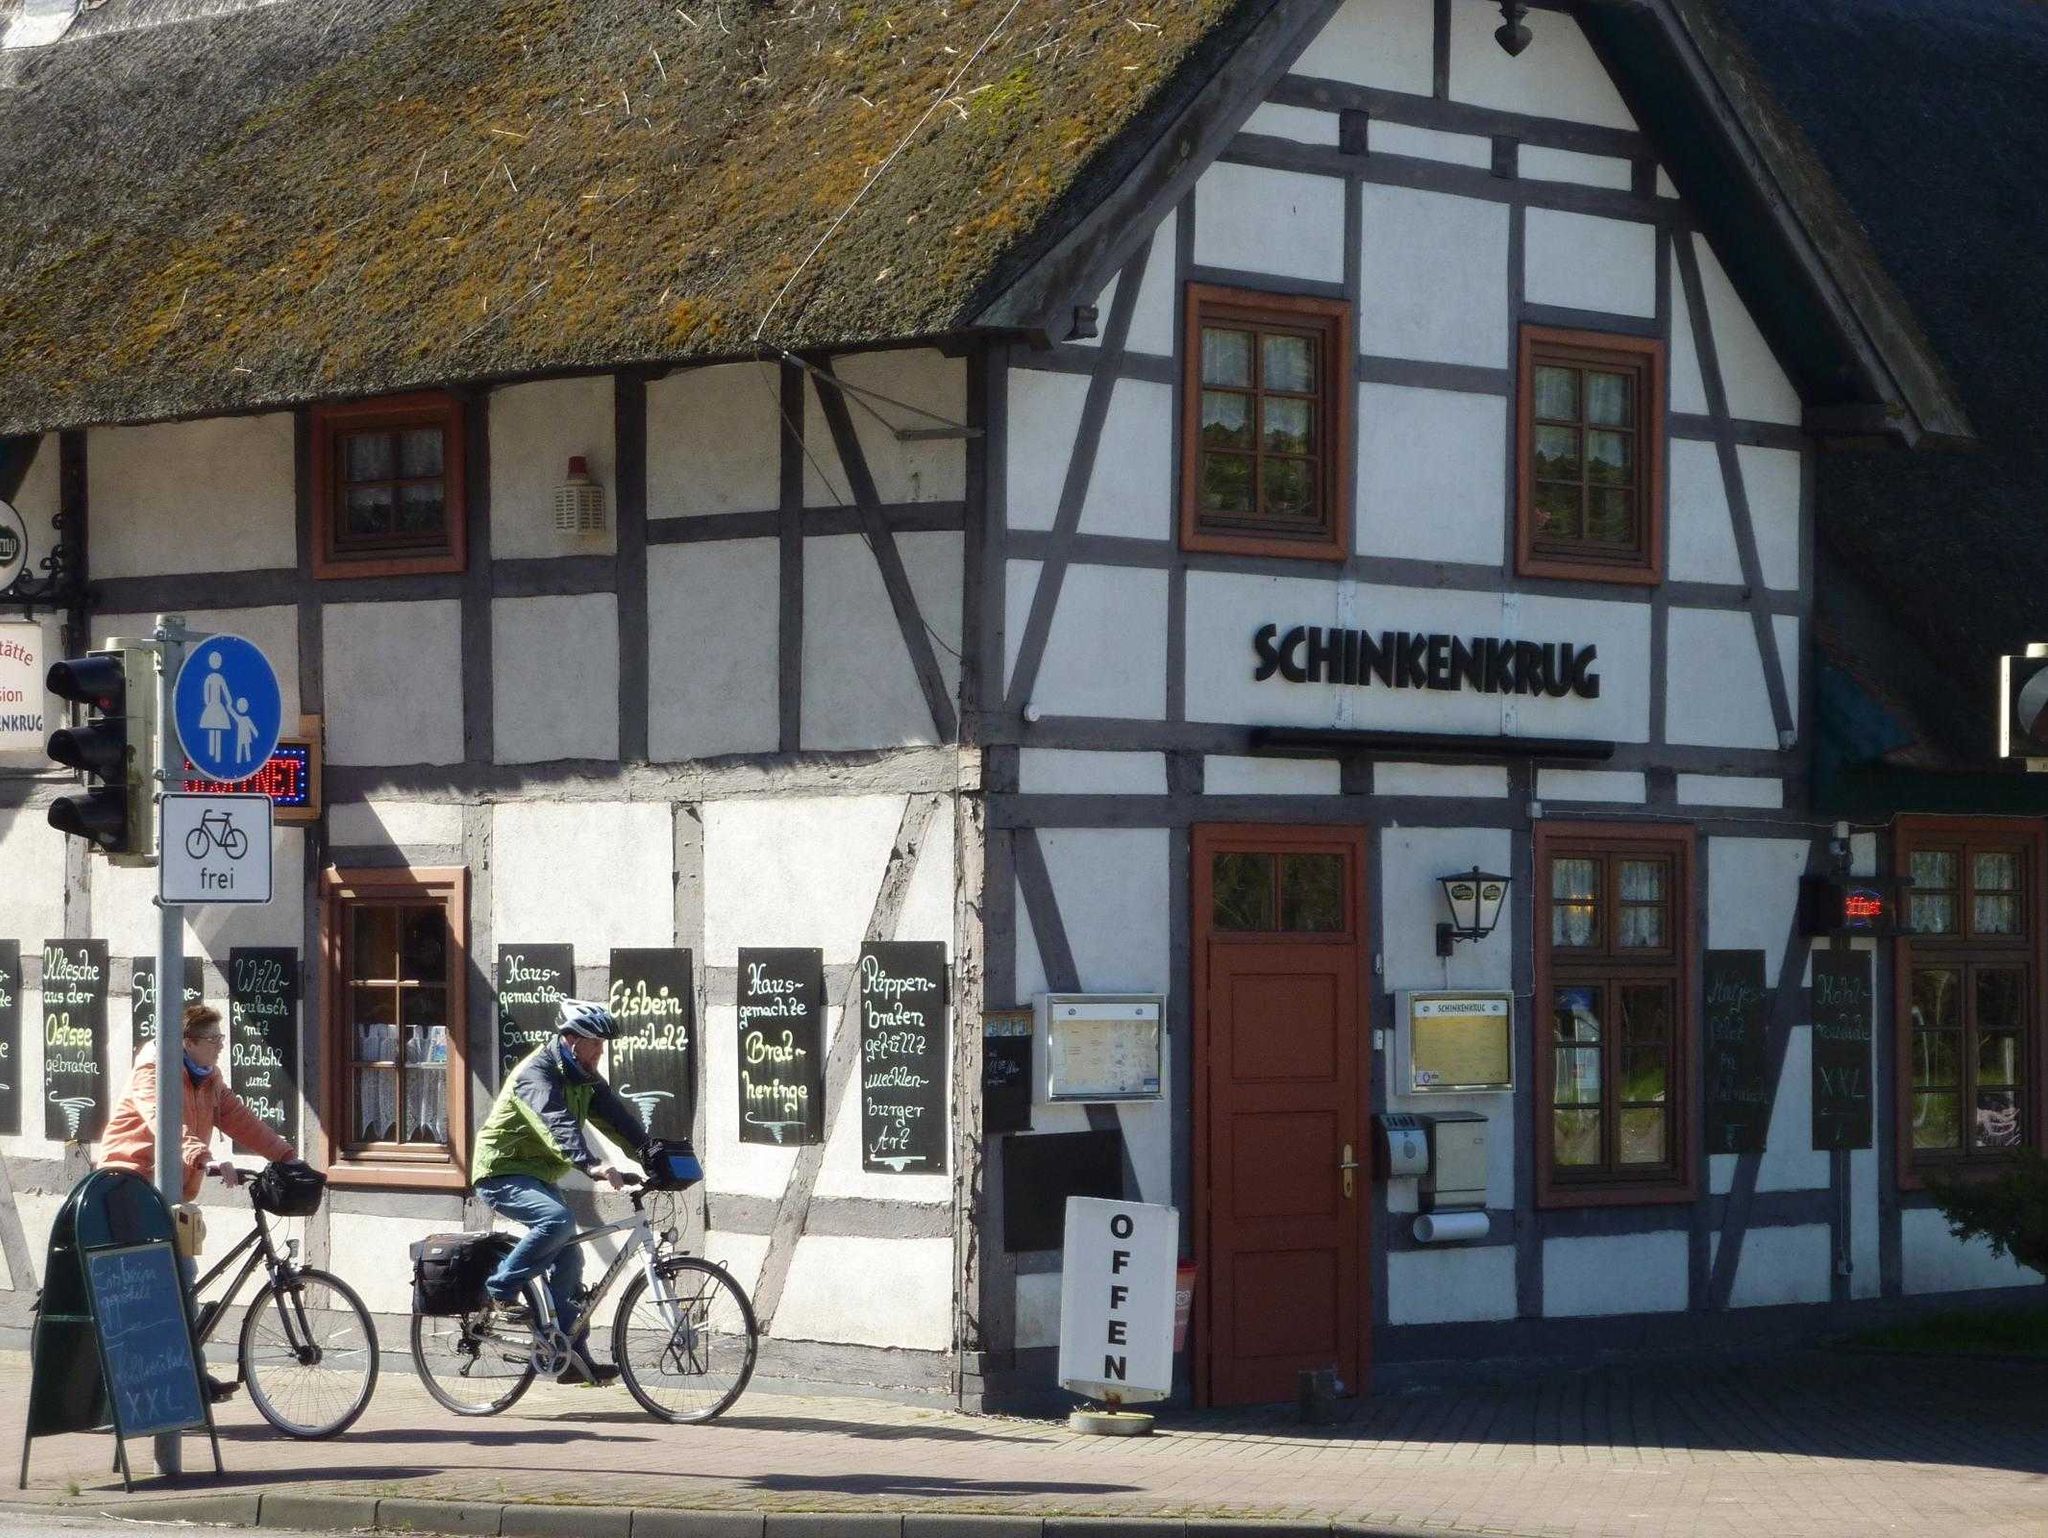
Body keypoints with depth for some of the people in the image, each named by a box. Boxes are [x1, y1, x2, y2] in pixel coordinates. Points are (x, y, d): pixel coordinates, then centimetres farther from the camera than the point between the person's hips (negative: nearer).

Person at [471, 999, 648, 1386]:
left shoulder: (583, 1077, 7)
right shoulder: (537, 1074, -22)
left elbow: (616, 1116, 1)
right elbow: (558, 1126, -37)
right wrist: (591, 1165, -52)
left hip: (537, 1176, 9)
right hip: (502, 1175, -9)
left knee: (569, 1258, 3)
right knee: (558, 1220, -33)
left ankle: (571, 1356, 8)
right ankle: (502, 1290, -18)